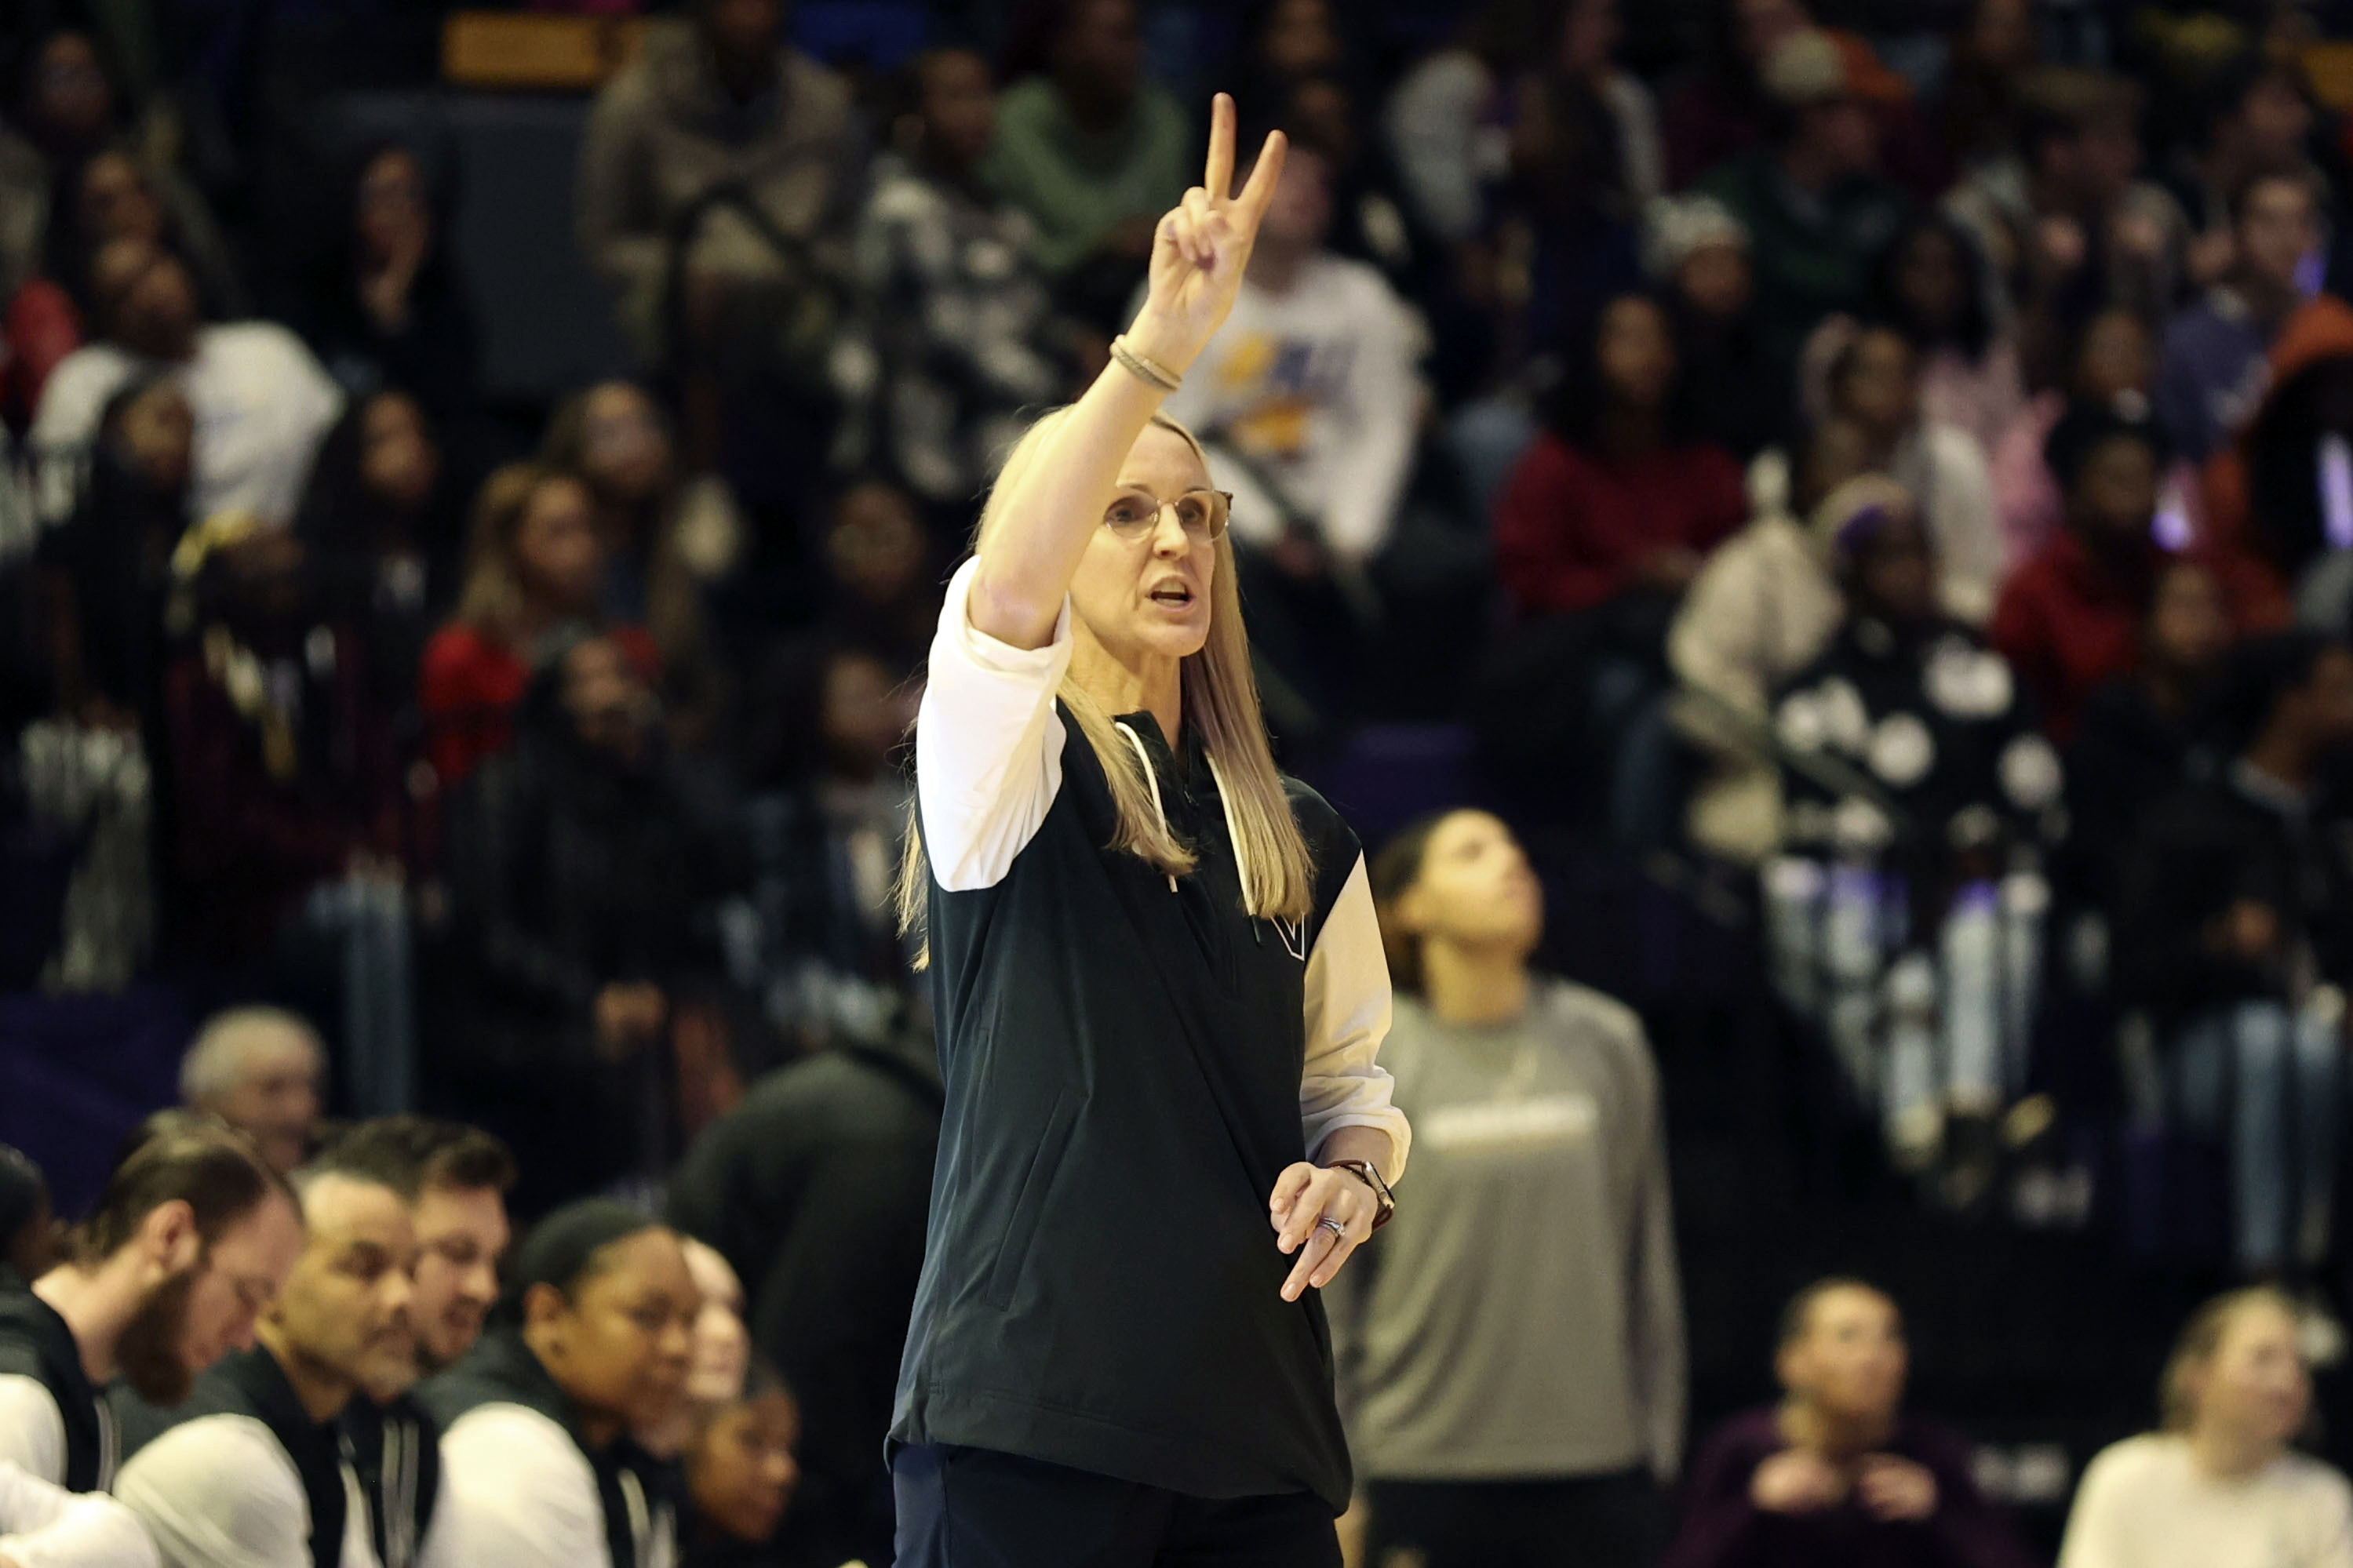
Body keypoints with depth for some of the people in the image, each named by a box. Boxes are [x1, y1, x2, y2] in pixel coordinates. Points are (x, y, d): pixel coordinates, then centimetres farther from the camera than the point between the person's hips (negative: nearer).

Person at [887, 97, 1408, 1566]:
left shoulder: (1300, 837, 17)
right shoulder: (1004, 776, 0)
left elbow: (1351, 1072, 25)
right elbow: (1002, 594, -20)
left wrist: (1350, 1176, 0)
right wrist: (1163, 346, -28)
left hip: (1256, 1424, 5)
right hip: (1028, 1406, -5)